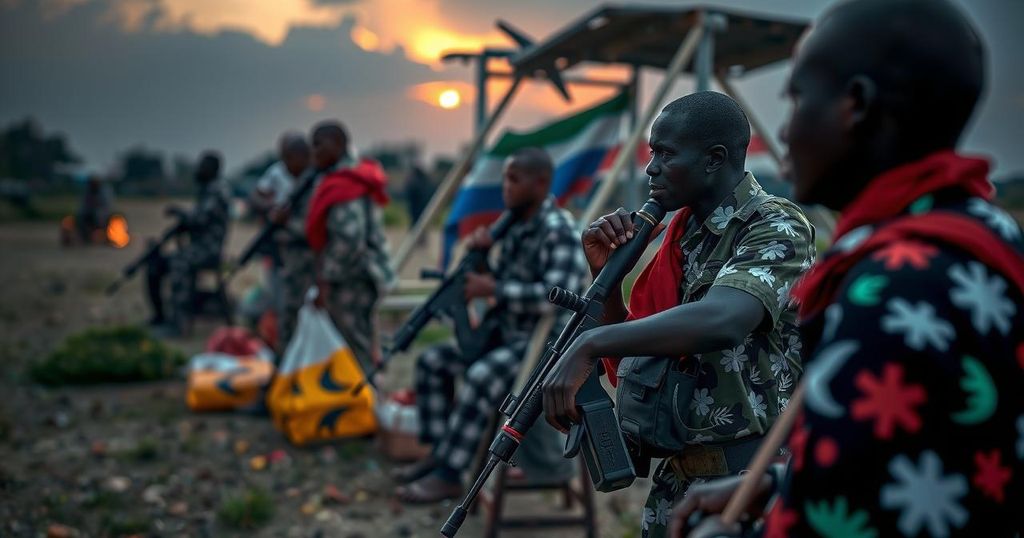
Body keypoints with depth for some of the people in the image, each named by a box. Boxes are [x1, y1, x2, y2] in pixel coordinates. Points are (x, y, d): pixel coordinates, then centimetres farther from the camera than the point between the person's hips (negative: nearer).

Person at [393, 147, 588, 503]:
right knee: (433, 360, 6)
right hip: (508, 335, 10)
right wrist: (481, 255, -4)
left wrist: (494, 289, -24)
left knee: (481, 376, -33)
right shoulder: (516, 226, 10)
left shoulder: (558, 231, -18)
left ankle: (449, 475, -23)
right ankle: (439, 453, 9)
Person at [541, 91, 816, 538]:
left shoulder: (776, 227, -14)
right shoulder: (681, 238, 9)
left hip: (753, 483, -7)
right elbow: (634, 348, 12)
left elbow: (720, 322, -34)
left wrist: (590, 345, -35)